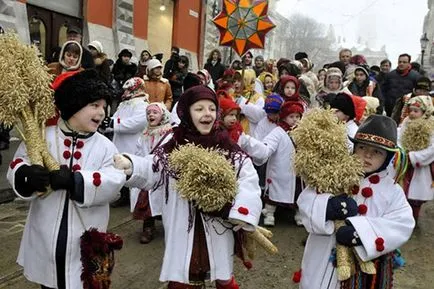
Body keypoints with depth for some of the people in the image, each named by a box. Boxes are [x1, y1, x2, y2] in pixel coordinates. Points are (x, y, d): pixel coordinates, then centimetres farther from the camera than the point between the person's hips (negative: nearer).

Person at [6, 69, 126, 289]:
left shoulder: (105, 146, -3)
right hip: (45, 240, 1)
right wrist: (28, 175, -28)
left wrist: (73, 180, -29)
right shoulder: (42, 137, -2)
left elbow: (114, 182, -17)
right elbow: (16, 167, -4)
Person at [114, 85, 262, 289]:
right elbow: (149, 171, -11)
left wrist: (242, 211, -24)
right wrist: (130, 166, -32)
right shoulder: (173, 148, -4)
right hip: (183, 228, 0)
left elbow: (248, 180, -10)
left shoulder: (228, 148, -5)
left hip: (218, 226, 0)